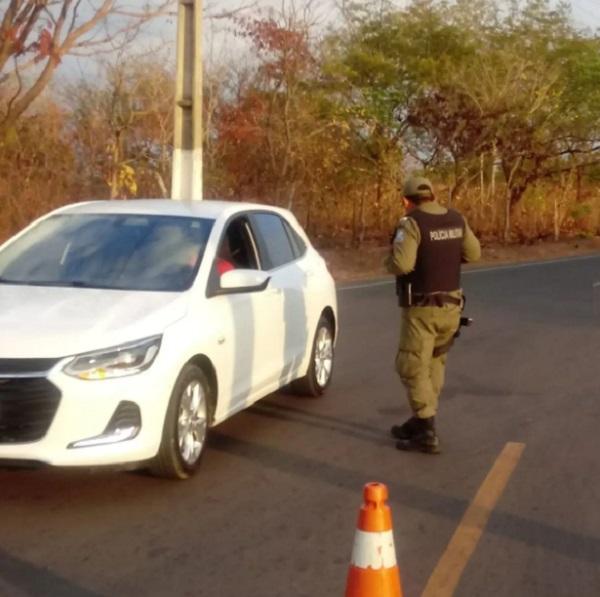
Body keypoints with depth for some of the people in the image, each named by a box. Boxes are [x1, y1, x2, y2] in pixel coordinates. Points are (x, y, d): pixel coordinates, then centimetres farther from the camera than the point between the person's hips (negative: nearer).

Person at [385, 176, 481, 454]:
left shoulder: (412, 223, -17)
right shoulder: (457, 219, 3)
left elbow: (401, 264, -26)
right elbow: (473, 253, 13)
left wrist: (391, 261, -4)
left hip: (422, 308, -7)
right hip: (450, 305, 7)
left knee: (413, 368, 0)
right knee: (434, 365, 19)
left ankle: (427, 433, -4)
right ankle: (420, 421, 27)